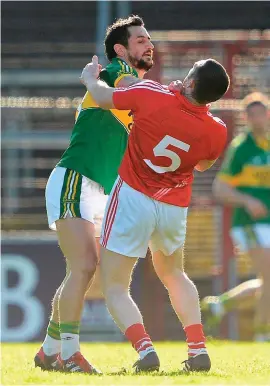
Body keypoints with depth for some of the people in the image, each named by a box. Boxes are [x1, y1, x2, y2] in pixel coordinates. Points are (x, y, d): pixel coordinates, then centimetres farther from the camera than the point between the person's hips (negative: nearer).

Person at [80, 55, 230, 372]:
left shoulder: (153, 96, -21)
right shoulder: (216, 132, -11)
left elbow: (103, 98, -5)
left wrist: (90, 77, 16)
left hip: (133, 199, -4)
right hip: (174, 209, 4)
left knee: (115, 288, 5)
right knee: (173, 274, 29)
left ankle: (144, 347, -19)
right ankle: (198, 349, 16)